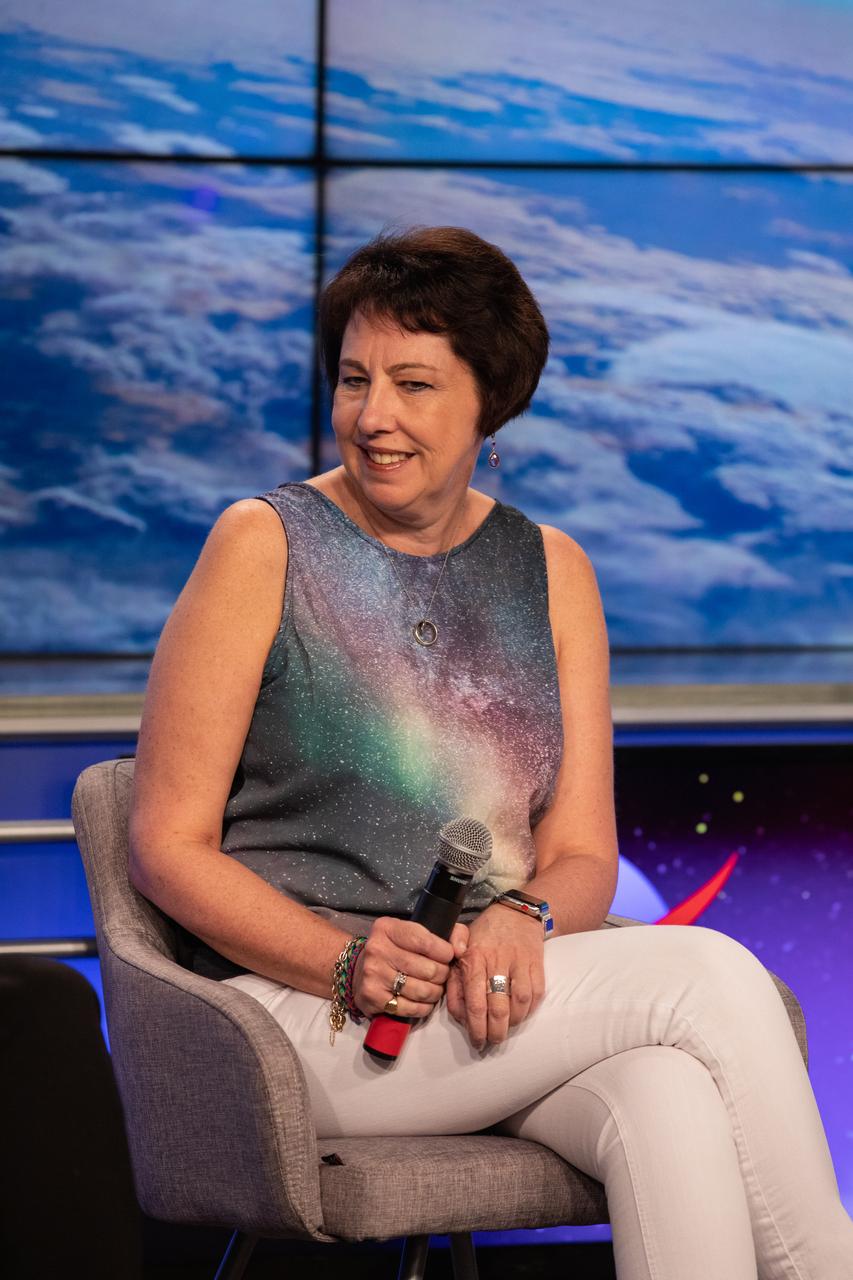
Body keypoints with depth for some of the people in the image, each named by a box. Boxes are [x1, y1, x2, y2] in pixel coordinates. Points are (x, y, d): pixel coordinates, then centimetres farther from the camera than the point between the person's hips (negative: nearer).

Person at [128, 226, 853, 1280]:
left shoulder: (552, 571, 14)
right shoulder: (263, 546, 0)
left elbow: (582, 855, 11)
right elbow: (167, 846, -3)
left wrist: (522, 923, -14)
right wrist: (350, 962, -19)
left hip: (495, 999, 4)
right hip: (294, 1009, -4)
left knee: (670, 1099, -33)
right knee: (708, 974, -25)